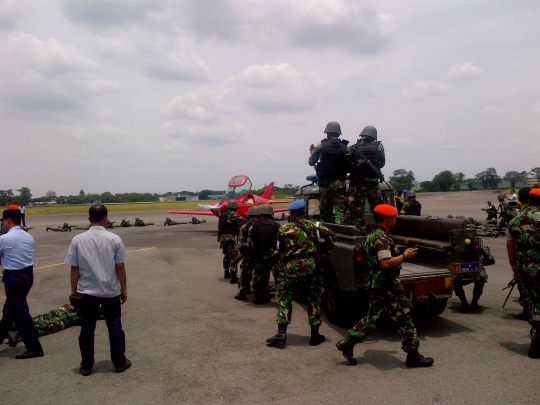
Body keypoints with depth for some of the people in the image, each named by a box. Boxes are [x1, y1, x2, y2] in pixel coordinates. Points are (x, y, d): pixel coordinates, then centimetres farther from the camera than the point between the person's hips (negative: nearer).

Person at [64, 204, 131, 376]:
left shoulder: (78, 239, -7)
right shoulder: (114, 239, -9)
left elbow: (74, 268, -4)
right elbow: (120, 267, -6)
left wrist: (73, 290, 8)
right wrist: (124, 289, 5)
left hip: (86, 293, 1)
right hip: (111, 292, -1)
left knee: (87, 329, 12)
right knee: (115, 328, 11)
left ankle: (86, 366, 21)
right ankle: (120, 363, 20)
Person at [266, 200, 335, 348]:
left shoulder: (284, 230, 1)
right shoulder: (311, 226, 5)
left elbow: (281, 252, 3)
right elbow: (330, 234, 3)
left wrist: (282, 268, 16)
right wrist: (325, 250, 15)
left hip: (290, 268, -1)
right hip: (311, 267, 1)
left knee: (284, 300, 9)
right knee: (314, 300, 14)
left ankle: (281, 335, 4)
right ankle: (315, 335, 21)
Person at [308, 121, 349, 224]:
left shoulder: (321, 146, -1)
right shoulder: (344, 148, 3)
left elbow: (311, 162, 2)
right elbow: (349, 166, 4)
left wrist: (312, 152, 20)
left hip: (325, 182, -1)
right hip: (340, 183, 1)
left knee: (325, 208, 9)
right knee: (340, 209, -1)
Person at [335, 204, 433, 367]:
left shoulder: (372, 235, 13)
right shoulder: (382, 238, -20)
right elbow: (386, 263, -28)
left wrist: (402, 254, 19)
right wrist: (405, 256, -17)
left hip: (377, 284, 10)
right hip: (388, 286, -10)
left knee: (372, 317, 15)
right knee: (404, 319, 2)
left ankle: (348, 343, 13)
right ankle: (413, 356, 13)